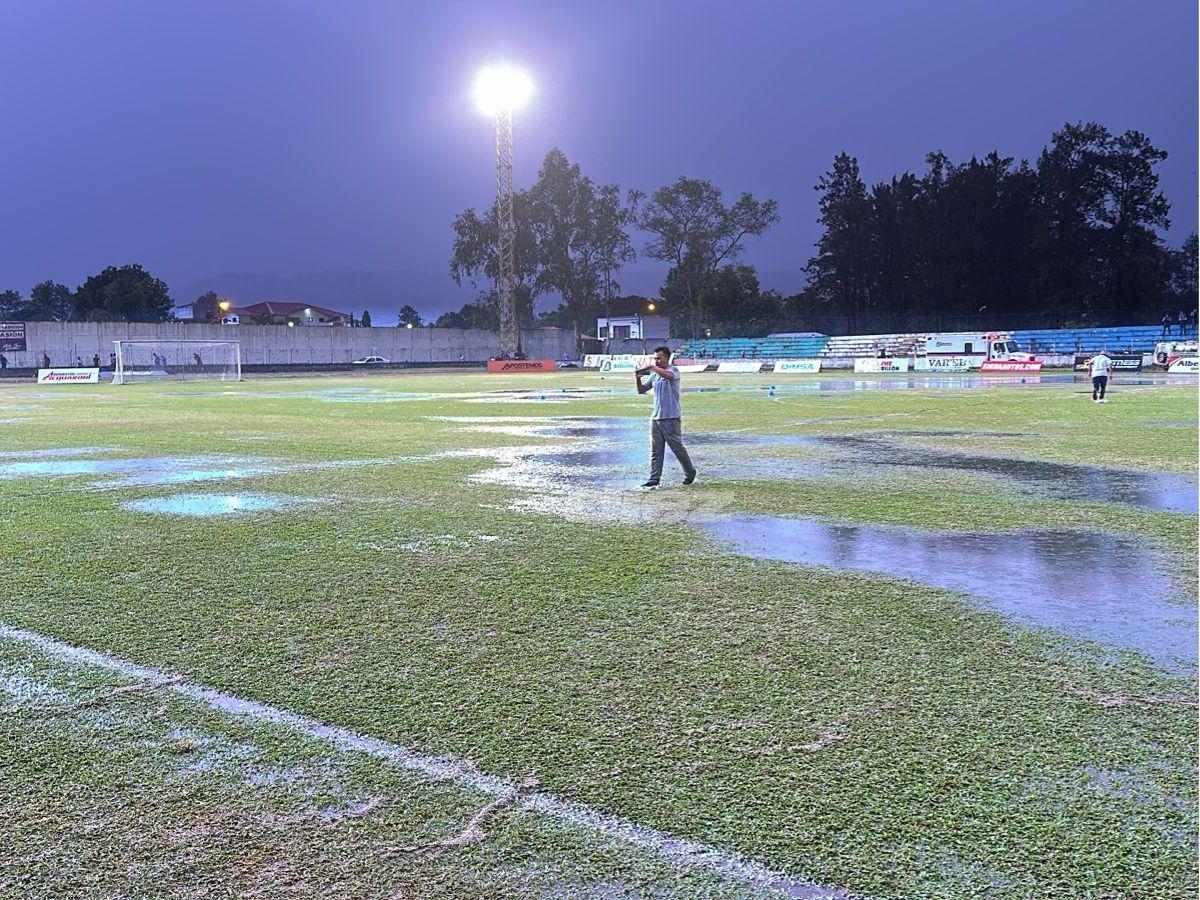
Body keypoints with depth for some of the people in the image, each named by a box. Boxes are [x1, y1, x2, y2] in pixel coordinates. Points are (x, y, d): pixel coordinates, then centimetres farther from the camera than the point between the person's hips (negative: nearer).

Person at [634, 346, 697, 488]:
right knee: (655, 450, 4)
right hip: (656, 417, 6)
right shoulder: (654, 375, 14)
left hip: (671, 418, -6)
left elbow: (668, 375, -31)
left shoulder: (673, 370, -6)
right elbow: (641, 390, 14)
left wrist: (651, 367, -25)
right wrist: (638, 379, -4)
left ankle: (690, 472, 21)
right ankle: (654, 479, 5)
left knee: (678, 447, 3)